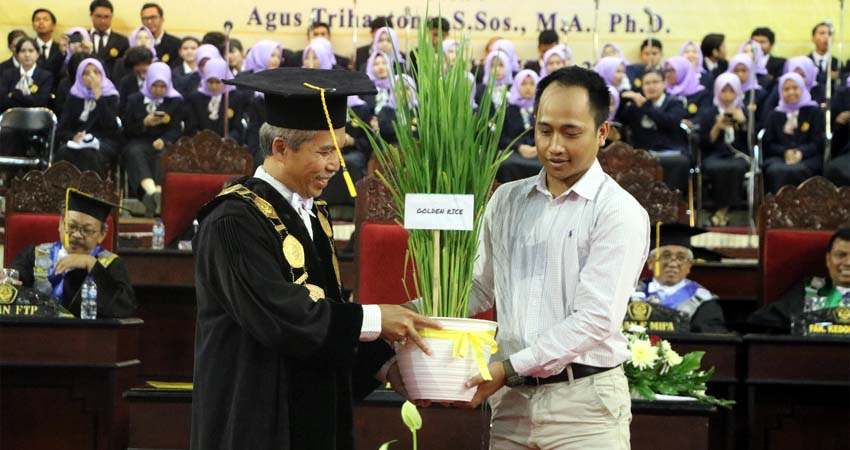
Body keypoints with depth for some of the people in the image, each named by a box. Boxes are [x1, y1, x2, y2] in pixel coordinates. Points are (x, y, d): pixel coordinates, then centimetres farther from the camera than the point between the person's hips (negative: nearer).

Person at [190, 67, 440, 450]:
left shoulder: (313, 217, 12)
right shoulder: (235, 221, -15)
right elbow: (277, 315, -24)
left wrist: (381, 365, 1)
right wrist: (372, 319, -17)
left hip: (315, 414, 8)